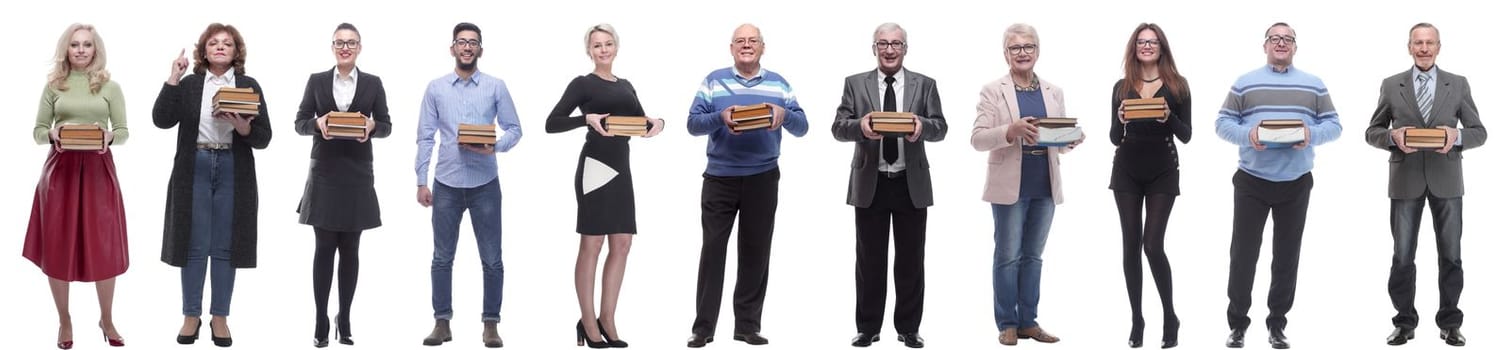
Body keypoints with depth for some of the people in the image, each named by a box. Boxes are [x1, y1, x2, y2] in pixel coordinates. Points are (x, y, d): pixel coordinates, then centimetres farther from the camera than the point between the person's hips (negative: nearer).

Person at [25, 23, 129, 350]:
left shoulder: (110, 87, 4)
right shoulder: (53, 86, 5)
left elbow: (124, 131, 5)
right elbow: (37, 130, 7)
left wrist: (109, 136, -17)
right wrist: (52, 134, -15)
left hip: (98, 170, -1)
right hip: (60, 169, 1)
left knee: (104, 246, 1)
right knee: (58, 246, 3)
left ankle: (107, 320, 17)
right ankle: (64, 321, 18)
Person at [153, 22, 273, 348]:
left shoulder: (249, 86, 4)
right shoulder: (188, 84, 5)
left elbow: (264, 137, 0)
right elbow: (162, 119, -8)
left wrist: (243, 128, -21)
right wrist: (173, 79, -11)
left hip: (234, 172, 0)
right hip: (194, 170, 0)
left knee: (225, 247, 4)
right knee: (195, 245, 4)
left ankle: (219, 317, 12)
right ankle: (191, 316, 12)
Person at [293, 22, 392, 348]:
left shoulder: (373, 83, 5)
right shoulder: (317, 81, 5)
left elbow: (386, 125, 7)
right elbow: (299, 123, 6)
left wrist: (371, 126, -15)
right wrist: (317, 123, -15)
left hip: (357, 176, 1)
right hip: (324, 174, 0)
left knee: (350, 249, 5)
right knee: (324, 248, -1)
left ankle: (345, 319, 14)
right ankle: (321, 322, 3)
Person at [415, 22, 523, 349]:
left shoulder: (496, 87, 2)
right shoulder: (436, 88, 4)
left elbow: (514, 129, 2)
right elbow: (425, 138, 3)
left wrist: (495, 147, -18)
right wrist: (421, 182, -2)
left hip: (485, 184, -1)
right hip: (446, 184, 1)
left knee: (492, 259, 1)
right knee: (442, 258, 6)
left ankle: (490, 324, 9)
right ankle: (442, 322, 13)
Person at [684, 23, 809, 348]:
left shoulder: (778, 84, 9)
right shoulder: (713, 81, 4)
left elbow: (802, 127, 4)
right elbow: (693, 123, -4)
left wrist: (784, 114, -18)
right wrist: (721, 117, -23)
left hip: (763, 179, 2)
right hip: (719, 178, -2)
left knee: (756, 252, 4)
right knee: (712, 250, -2)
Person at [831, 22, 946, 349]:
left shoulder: (925, 85, 5)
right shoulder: (855, 84, 4)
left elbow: (941, 128, -3)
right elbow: (838, 128, -3)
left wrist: (923, 125, -26)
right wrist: (860, 126, -25)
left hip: (912, 184, 0)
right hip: (870, 183, 0)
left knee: (910, 260, 6)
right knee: (869, 259, 5)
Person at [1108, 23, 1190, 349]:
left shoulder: (1177, 86, 1)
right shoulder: (1122, 87, 6)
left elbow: (1185, 136, 1)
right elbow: (1115, 139, 7)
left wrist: (1169, 117, -18)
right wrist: (1121, 120, -14)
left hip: (1163, 172, -3)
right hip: (1127, 171, 3)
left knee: (1152, 245, -10)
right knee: (1131, 245, 3)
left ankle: (1170, 318, 5)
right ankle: (1136, 321, 11)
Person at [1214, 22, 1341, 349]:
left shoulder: (1314, 86, 7)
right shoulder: (1244, 83, 3)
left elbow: (1333, 125, 5)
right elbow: (1223, 123, 0)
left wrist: (1312, 134, -16)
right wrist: (1247, 135, -19)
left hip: (1296, 184, 2)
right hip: (1251, 181, -2)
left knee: (1287, 254, 7)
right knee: (1243, 252, -1)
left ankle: (1277, 324, 17)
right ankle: (1237, 323, 10)